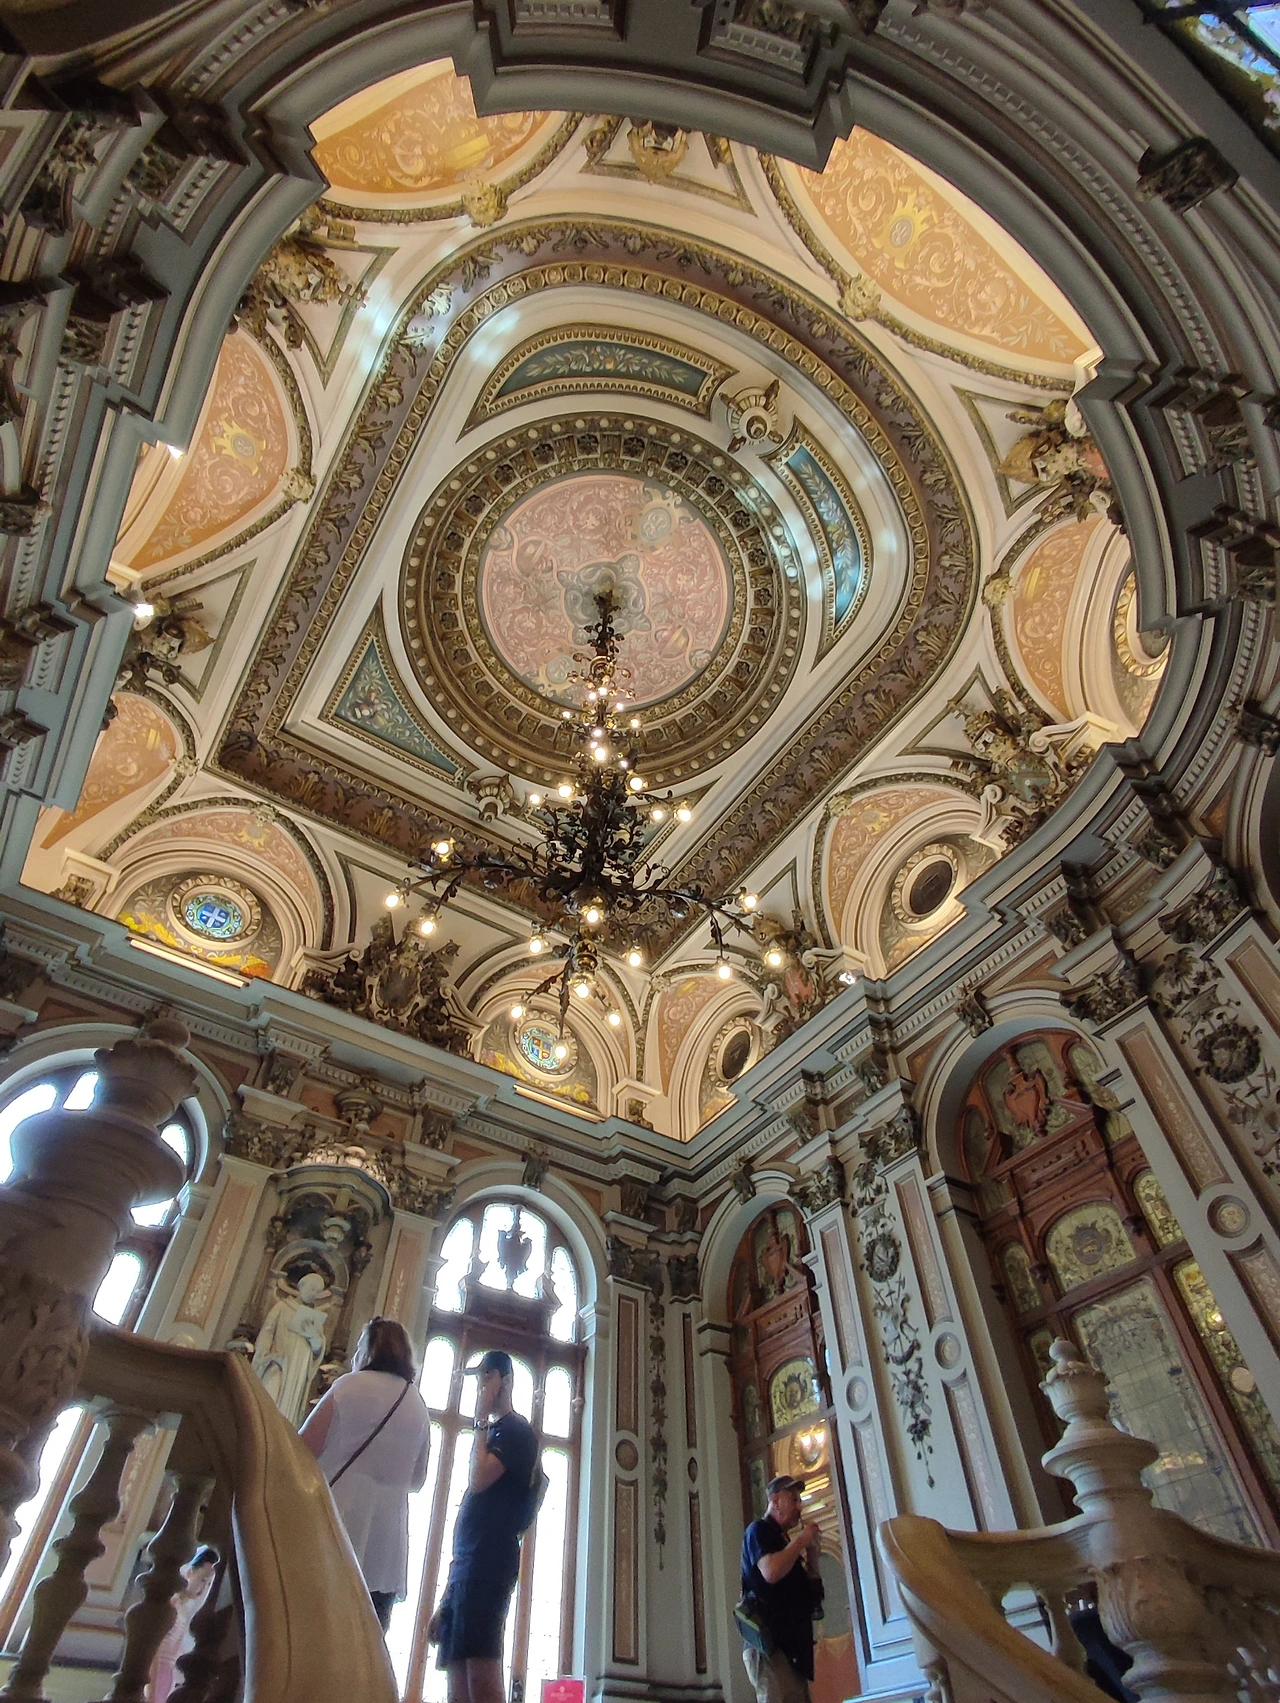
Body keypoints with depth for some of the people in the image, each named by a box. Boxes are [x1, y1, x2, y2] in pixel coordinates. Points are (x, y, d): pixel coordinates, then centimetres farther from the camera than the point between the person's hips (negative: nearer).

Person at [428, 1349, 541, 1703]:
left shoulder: (516, 1430, -2)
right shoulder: (493, 1432, 25)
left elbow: (478, 1479, -19)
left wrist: (481, 1421, -8)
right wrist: (445, 1601, 23)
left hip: (489, 1563, -10)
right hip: (467, 1565, 10)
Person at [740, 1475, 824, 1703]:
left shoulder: (781, 1540, 24)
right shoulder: (758, 1530, -2)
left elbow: (809, 1590, 22)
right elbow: (771, 1572, -22)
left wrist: (812, 1552, 8)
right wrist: (800, 1541, -9)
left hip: (791, 1644, 9)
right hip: (770, 1644, -9)